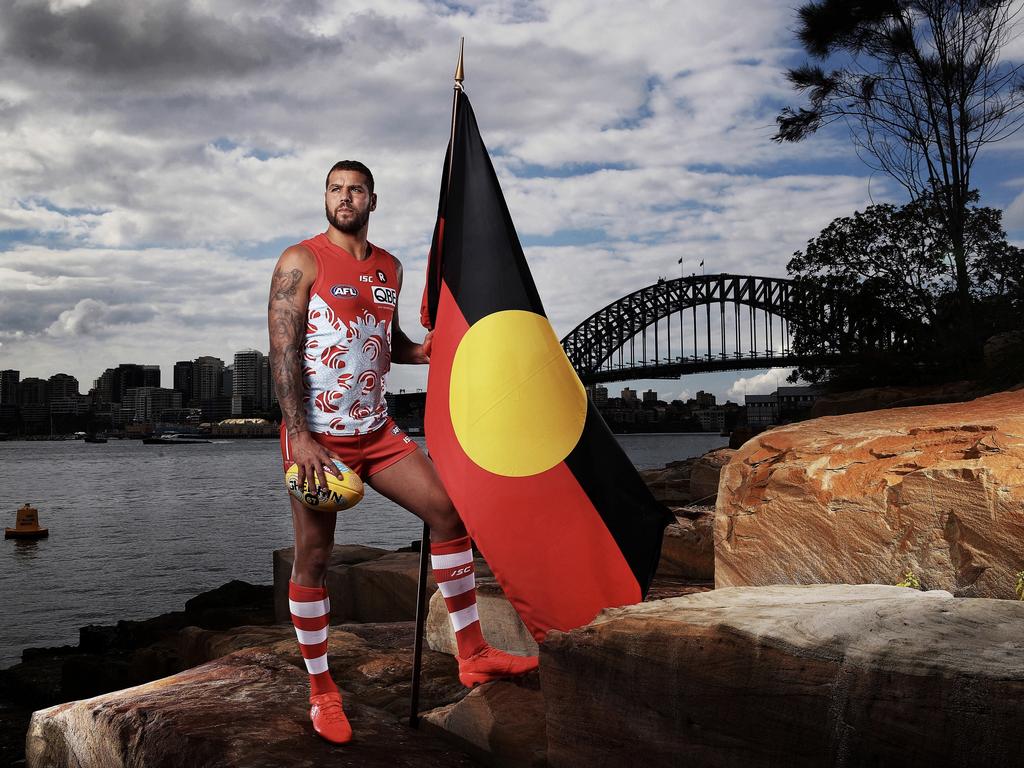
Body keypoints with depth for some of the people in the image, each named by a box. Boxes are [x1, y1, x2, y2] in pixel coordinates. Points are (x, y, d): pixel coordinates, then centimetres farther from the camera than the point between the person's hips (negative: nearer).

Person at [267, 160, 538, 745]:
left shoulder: (389, 268, 11)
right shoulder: (301, 262, -7)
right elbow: (283, 351, -14)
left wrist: (426, 351, -1)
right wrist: (299, 436, -22)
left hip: (377, 431, 6)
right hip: (317, 435, -5)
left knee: (450, 512, -1)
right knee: (313, 562, 1)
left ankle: (473, 655, 8)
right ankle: (322, 692, 17)